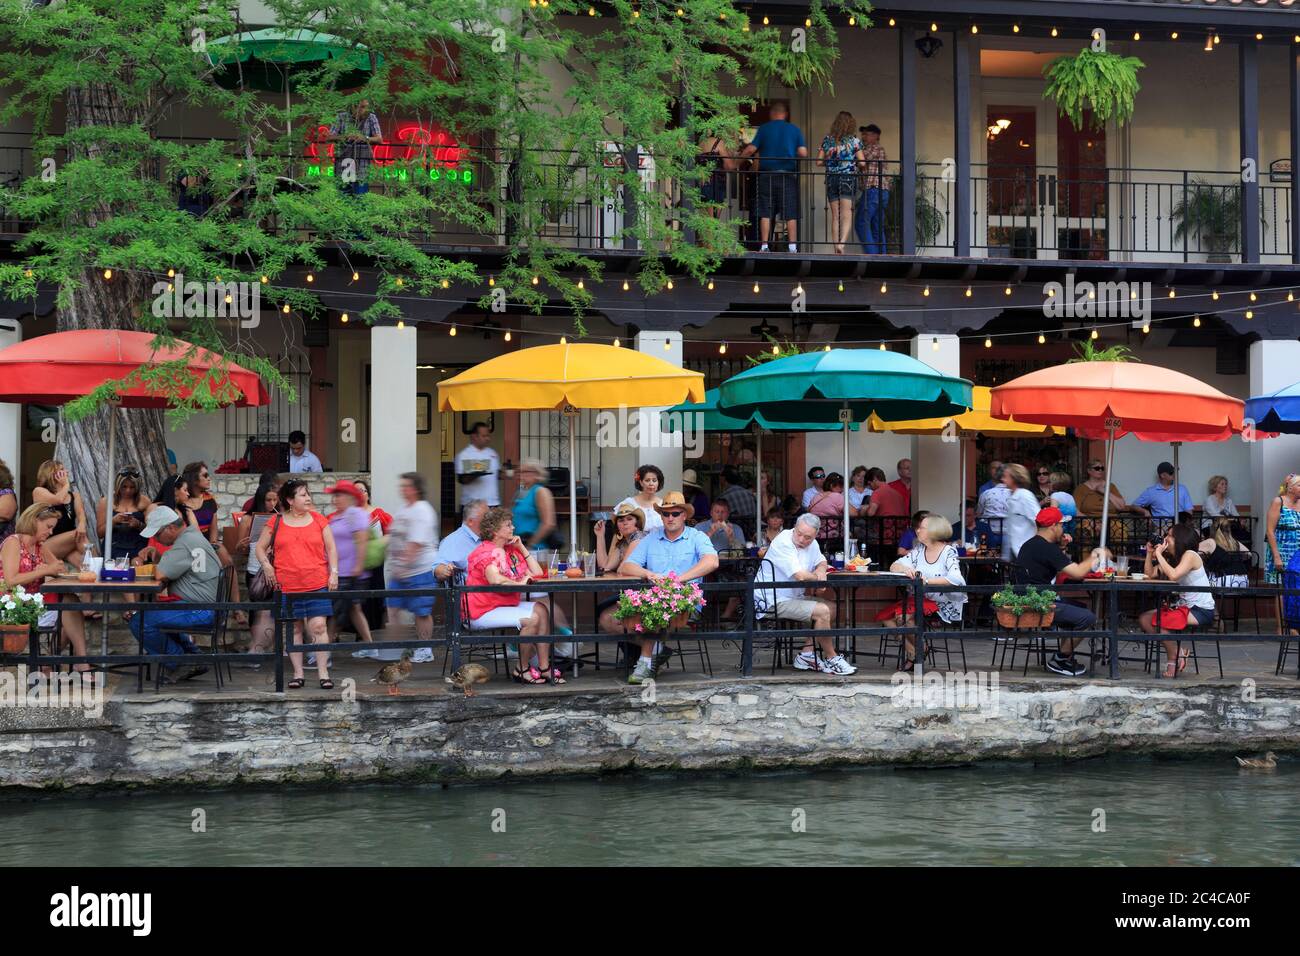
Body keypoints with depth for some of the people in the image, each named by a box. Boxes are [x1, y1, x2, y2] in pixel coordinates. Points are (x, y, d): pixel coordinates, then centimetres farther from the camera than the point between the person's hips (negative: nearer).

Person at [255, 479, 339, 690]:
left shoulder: (318, 520, 7)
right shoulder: (276, 523, 5)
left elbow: (331, 548, 11)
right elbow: (260, 547, 12)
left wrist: (333, 572, 1)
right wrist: (266, 566, -4)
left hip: (317, 584, 0)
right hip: (286, 586, 0)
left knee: (318, 626, -6)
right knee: (294, 629, 7)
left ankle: (323, 673, -3)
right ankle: (298, 674, 14)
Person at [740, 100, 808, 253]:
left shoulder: (764, 128, 2)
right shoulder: (795, 130, 4)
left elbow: (751, 150, -2)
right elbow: (803, 153, -2)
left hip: (767, 175, 0)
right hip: (788, 175, 0)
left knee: (765, 213, 4)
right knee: (791, 213, 2)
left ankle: (764, 246, 1)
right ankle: (792, 246, -2)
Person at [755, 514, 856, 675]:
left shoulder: (812, 544, 7)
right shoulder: (783, 543, -21)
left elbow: (822, 562, 24)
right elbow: (800, 576, -29)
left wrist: (820, 571, -2)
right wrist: (816, 577, -7)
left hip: (794, 597, 10)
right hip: (772, 602, -10)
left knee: (831, 609, 8)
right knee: (822, 611, -20)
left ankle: (806, 655, 4)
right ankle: (831, 660, -5)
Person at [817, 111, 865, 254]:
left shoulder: (827, 139, 5)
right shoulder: (854, 139, -1)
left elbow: (819, 161, 4)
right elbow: (862, 162, -4)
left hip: (831, 178, 3)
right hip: (848, 178, -2)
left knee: (835, 216, 8)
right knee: (846, 215, -5)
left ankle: (836, 249, 7)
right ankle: (842, 242, -26)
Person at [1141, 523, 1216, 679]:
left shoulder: (1190, 555, -13)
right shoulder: (1172, 558, 13)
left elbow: (1173, 575, -30)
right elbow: (1150, 574, 7)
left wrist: (1159, 554, -21)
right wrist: (1150, 553, -2)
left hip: (1201, 611, -9)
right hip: (1184, 606, 9)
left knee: (1158, 620, -25)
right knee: (1144, 619, -2)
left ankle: (1173, 658, -4)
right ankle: (1177, 651, 1)